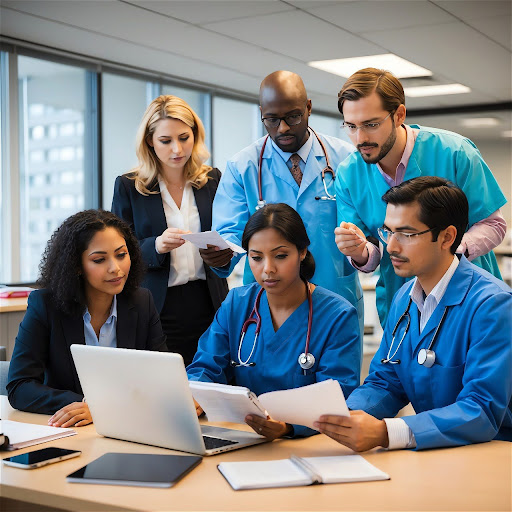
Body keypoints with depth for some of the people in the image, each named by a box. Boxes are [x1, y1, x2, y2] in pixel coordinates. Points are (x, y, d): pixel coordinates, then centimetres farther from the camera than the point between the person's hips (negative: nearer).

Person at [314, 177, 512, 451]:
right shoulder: (404, 298, 8)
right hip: (431, 450, 6)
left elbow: (483, 412, -23)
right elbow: (384, 382, 10)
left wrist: (383, 432, -34)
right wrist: (344, 416, -12)